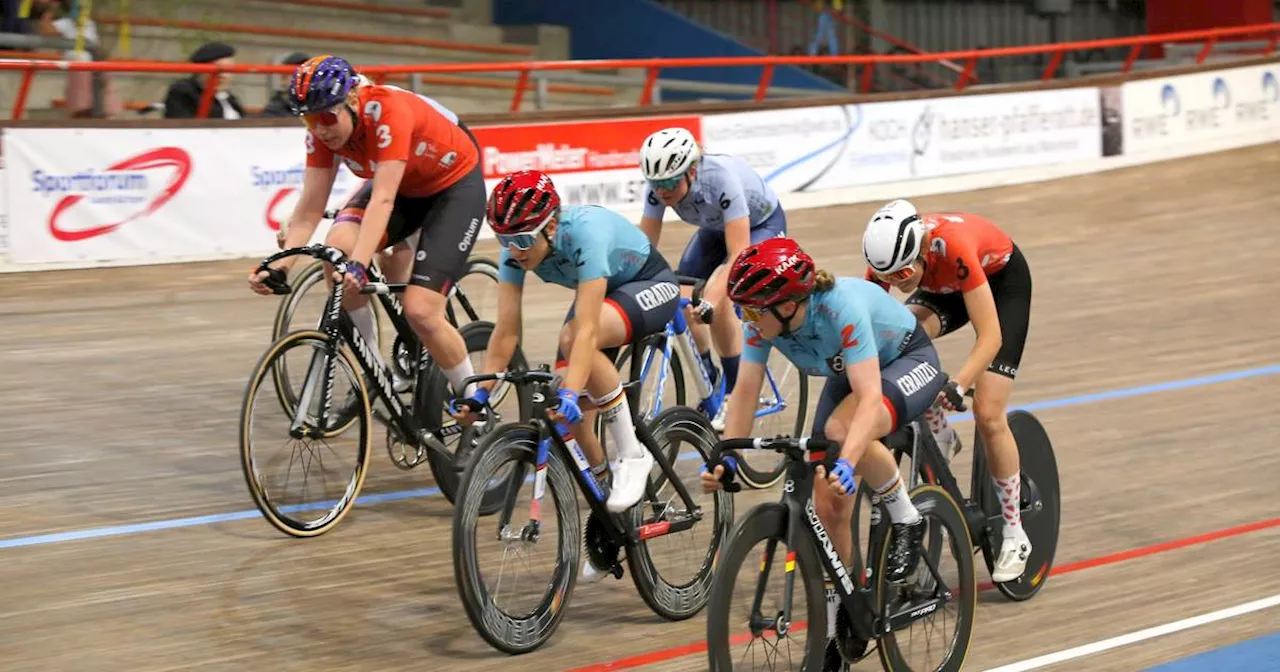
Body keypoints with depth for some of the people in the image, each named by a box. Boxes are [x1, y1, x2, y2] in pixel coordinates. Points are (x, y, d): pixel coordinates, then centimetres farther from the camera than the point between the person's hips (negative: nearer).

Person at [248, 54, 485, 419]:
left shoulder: (389, 111, -34)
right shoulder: (323, 129, -16)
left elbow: (382, 200, -41)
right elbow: (309, 209, -16)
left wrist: (360, 264, -52)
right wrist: (279, 265, -30)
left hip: (456, 186, -6)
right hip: (404, 187, 6)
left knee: (420, 310, -18)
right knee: (337, 248, -24)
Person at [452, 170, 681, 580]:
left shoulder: (586, 233, -38)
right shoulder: (516, 247, -20)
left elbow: (587, 330, -44)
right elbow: (506, 331, -18)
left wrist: (571, 394, -54)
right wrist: (480, 393, -28)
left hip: (652, 286, -6)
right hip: (600, 292, 7)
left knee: (573, 338, -36)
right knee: (567, 408, -11)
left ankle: (632, 454, -22)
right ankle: (603, 491, 12)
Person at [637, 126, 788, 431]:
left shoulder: (721, 179, -40)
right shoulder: (659, 186, -25)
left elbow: (738, 256, -42)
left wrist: (710, 300, -53)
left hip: (762, 225, -5)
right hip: (716, 227, 6)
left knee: (717, 298, -28)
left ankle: (734, 394, -11)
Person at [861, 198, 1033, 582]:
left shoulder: (952, 246, -42)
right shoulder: (887, 255, -28)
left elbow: (990, 337, -41)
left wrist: (956, 387, -51)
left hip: (1003, 280, -4)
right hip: (945, 286, 4)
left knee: (988, 414, -13)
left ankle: (1014, 536, 2)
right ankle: (939, 437, -6)